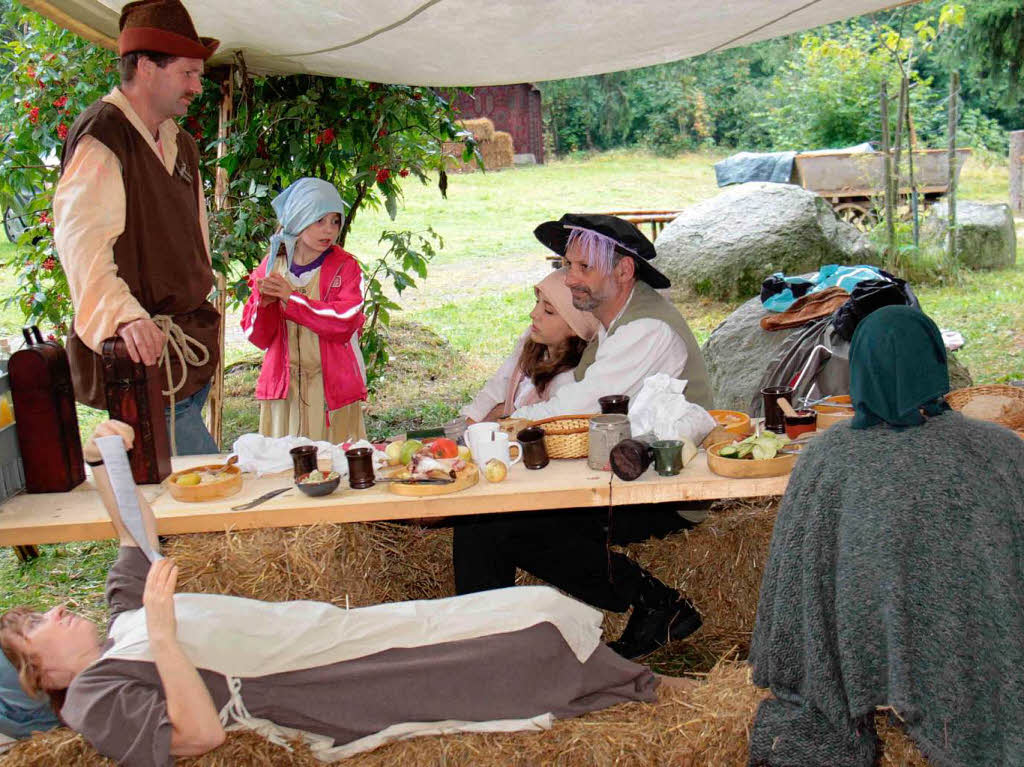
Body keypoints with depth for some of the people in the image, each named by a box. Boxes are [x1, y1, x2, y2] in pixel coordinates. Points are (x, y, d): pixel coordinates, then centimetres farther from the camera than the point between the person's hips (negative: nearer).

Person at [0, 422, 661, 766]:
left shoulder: (125, 617, 18)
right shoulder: (94, 698, -8)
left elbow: (138, 537, 27)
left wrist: (100, 462, 14)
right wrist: (164, 634, -29)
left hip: (335, 630, 9)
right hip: (322, 694, -8)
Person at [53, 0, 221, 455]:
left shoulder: (179, 144, 18)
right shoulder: (102, 135, -11)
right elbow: (81, 238, -27)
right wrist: (124, 315, -43)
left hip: (188, 347, 9)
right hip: (140, 351, -9)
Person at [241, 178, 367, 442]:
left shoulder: (345, 266, 0)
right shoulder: (272, 265, 7)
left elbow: (346, 321, -16)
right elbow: (258, 337, 6)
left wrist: (291, 298, -18)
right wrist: (264, 303, -14)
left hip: (333, 389, -2)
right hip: (283, 389, 2)